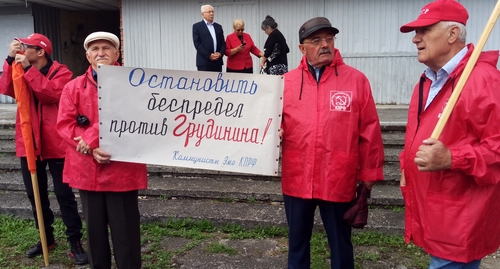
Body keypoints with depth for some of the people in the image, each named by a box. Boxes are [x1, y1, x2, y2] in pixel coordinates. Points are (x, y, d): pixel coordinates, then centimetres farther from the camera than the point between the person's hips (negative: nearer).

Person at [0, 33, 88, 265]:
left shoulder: (61, 72, -6)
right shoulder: (20, 70, 12)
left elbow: (51, 93, -23)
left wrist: (28, 69, -20)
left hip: (55, 144, -6)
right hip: (29, 143, 6)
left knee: (64, 194, 0)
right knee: (36, 195, 15)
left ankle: (75, 241, 9)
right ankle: (47, 237, 31)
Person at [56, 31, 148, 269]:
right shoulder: (73, 87, 9)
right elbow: (64, 124, 1)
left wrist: (91, 138, -17)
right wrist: (90, 148, -15)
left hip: (122, 168, -3)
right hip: (86, 168, 4)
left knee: (124, 229, 4)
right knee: (94, 228, 16)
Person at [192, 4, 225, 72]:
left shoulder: (218, 26, 16)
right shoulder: (197, 26, 2)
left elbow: (223, 43, 14)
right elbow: (197, 44, -7)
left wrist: (220, 53, -7)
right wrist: (209, 55, -15)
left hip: (217, 62, 4)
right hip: (204, 61, -4)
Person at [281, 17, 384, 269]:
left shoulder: (356, 79, -3)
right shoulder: (287, 82, 3)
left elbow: (369, 132, -1)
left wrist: (368, 174, 1)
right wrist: (274, 131, -11)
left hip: (339, 181, -2)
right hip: (296, 180, 2)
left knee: (340, 244, 16)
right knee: (297, 241, 19)